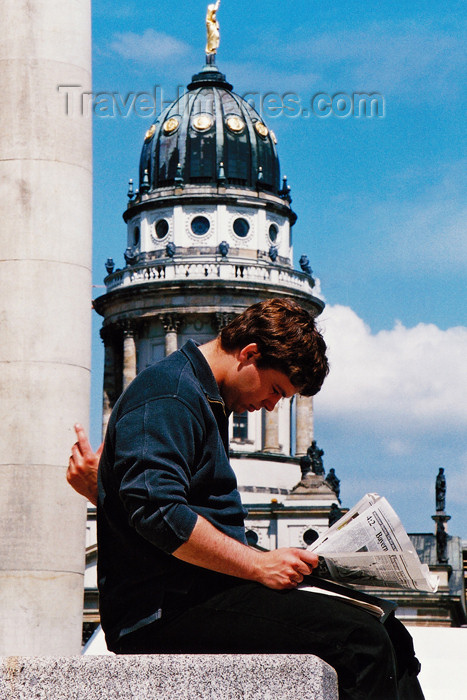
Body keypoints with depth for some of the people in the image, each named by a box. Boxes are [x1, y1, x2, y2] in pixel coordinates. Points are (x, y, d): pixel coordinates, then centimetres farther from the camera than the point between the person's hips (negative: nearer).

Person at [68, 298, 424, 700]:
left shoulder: (203, 401, 24)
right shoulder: (169, 396, -10)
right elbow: (157, 510, -23)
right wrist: (259, 565, -20)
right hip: (165, 612, -10)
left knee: (390, 640, 1)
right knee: (360, 641, -25)